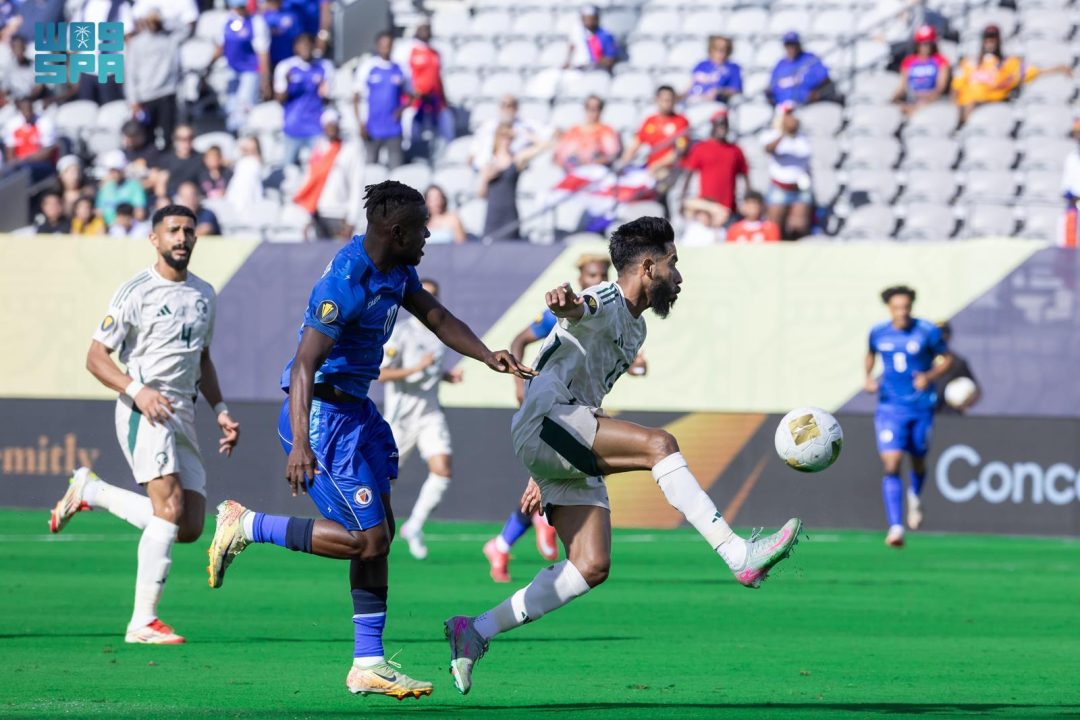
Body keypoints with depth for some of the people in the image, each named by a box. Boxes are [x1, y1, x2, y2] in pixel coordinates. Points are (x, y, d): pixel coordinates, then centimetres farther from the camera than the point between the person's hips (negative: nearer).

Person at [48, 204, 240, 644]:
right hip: (143, 411, -7)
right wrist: (137, 390, -22)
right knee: (170, 504, -24)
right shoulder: (137, 292, -6)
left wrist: (220, 410, 17)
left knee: (191, 527, 3)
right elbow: (96, 357, -6)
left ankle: (90, 492, 21)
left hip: (183, 413, 7)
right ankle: (143, 622, -18)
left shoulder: (204, 295, 15)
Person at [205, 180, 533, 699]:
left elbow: (435, 317, 20)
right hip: (322, 414, -10)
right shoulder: (345, 284, -24)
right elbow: (305, 365, -27)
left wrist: (486, 355, 4)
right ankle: (246, 526, 1)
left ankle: (368, 665, 12)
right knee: (365, 537, -12)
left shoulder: (397, 270, 5)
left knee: (380, 530, 9)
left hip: (353, 409, 10)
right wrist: (300, 444, -36)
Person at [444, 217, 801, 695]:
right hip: (544, 422, -10)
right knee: (658, 444, -27)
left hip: (569, 453, 10)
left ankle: (475, 632, 1)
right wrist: (567, 303, -59)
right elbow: (581, 310, -31)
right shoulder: (605, 303, -5)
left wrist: (542, 476, 34)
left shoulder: (635, 328, 25)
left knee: (591, 566, -5)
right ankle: (738, 556, -33)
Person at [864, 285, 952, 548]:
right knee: (892, 465, -15)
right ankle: (895, 528, -19)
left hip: (921, 406, 0)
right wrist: (868, 376, 2)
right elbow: (871, 354, 20)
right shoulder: (878, 333, -1)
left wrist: (930, 376, -15)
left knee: (918, 461, 16)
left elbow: (947, 359, 3)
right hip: (890, 407, 0)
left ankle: (915, 497, 52)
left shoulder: (927, 332, -8)